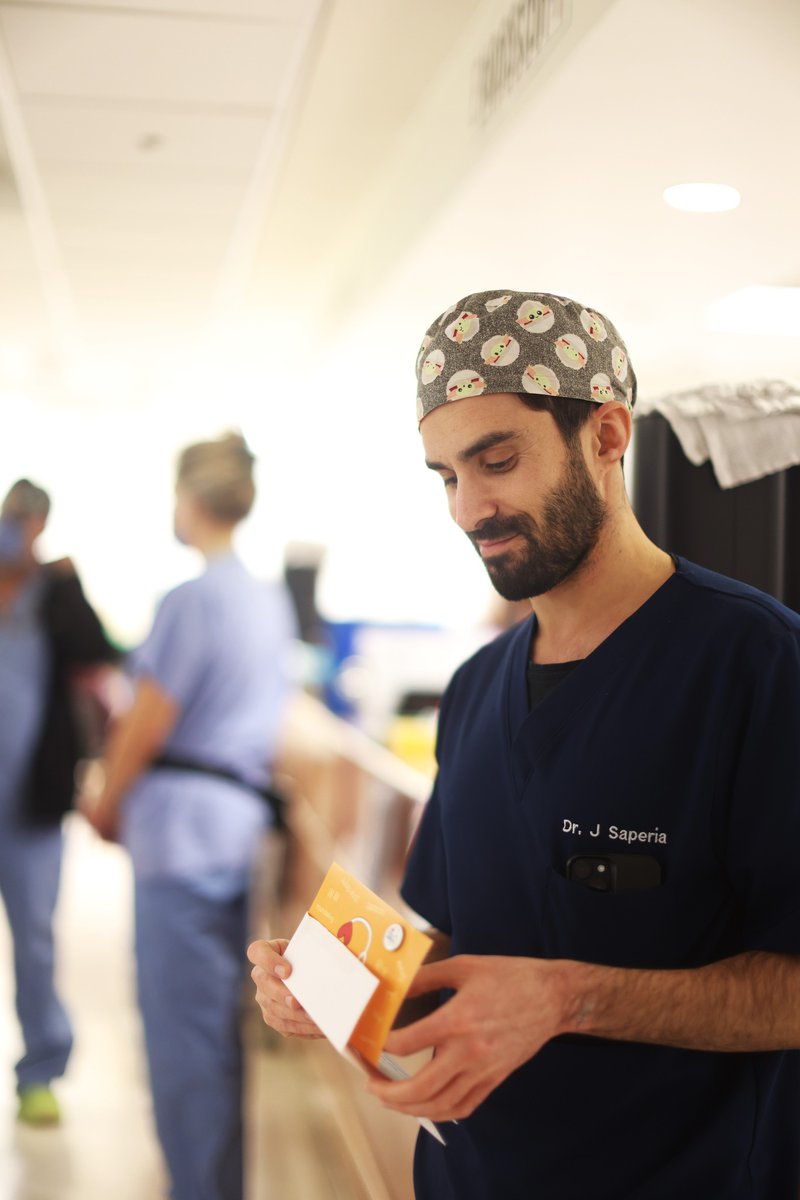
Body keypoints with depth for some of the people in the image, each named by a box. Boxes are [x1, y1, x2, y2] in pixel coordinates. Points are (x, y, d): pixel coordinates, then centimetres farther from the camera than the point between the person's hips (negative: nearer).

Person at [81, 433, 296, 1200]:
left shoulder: (192, 600, -17)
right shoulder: (272, 601, 10)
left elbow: (145, 726, -15)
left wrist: (106, 805, 3)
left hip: (182, 826, -9)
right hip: (243, 819, 9)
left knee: (182, 1028, 1)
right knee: (222, 1018, 20)